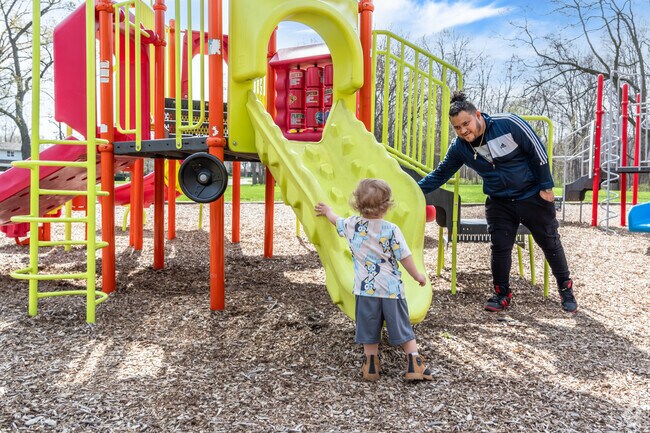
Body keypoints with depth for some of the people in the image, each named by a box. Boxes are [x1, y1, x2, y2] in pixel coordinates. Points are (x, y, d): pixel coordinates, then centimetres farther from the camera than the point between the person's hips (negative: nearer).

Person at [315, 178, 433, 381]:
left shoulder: (352, 225, -2)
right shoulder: (391, 230, -11)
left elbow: (336, 220, 20)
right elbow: (405, 258, -8)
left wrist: (327, 211, 42)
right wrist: (418, 276, 8)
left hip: (365, 290, 2)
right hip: (391, 288, -2)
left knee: (369, 330, 14)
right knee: (403, 328, 11)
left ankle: (371, 367, 22)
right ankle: (415, 366, 14)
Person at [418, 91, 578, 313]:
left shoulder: (509, 124, -22)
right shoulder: (459, 148, -10)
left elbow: (537, 150, -14)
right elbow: (440, 174, -1)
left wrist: (546, 185, -10)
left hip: (533, 196, -2)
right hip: (499, 202, 3)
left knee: (550, 244, 10)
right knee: (499, 247, -1)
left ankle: (566, 289, 30)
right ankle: (502, 294, 18)